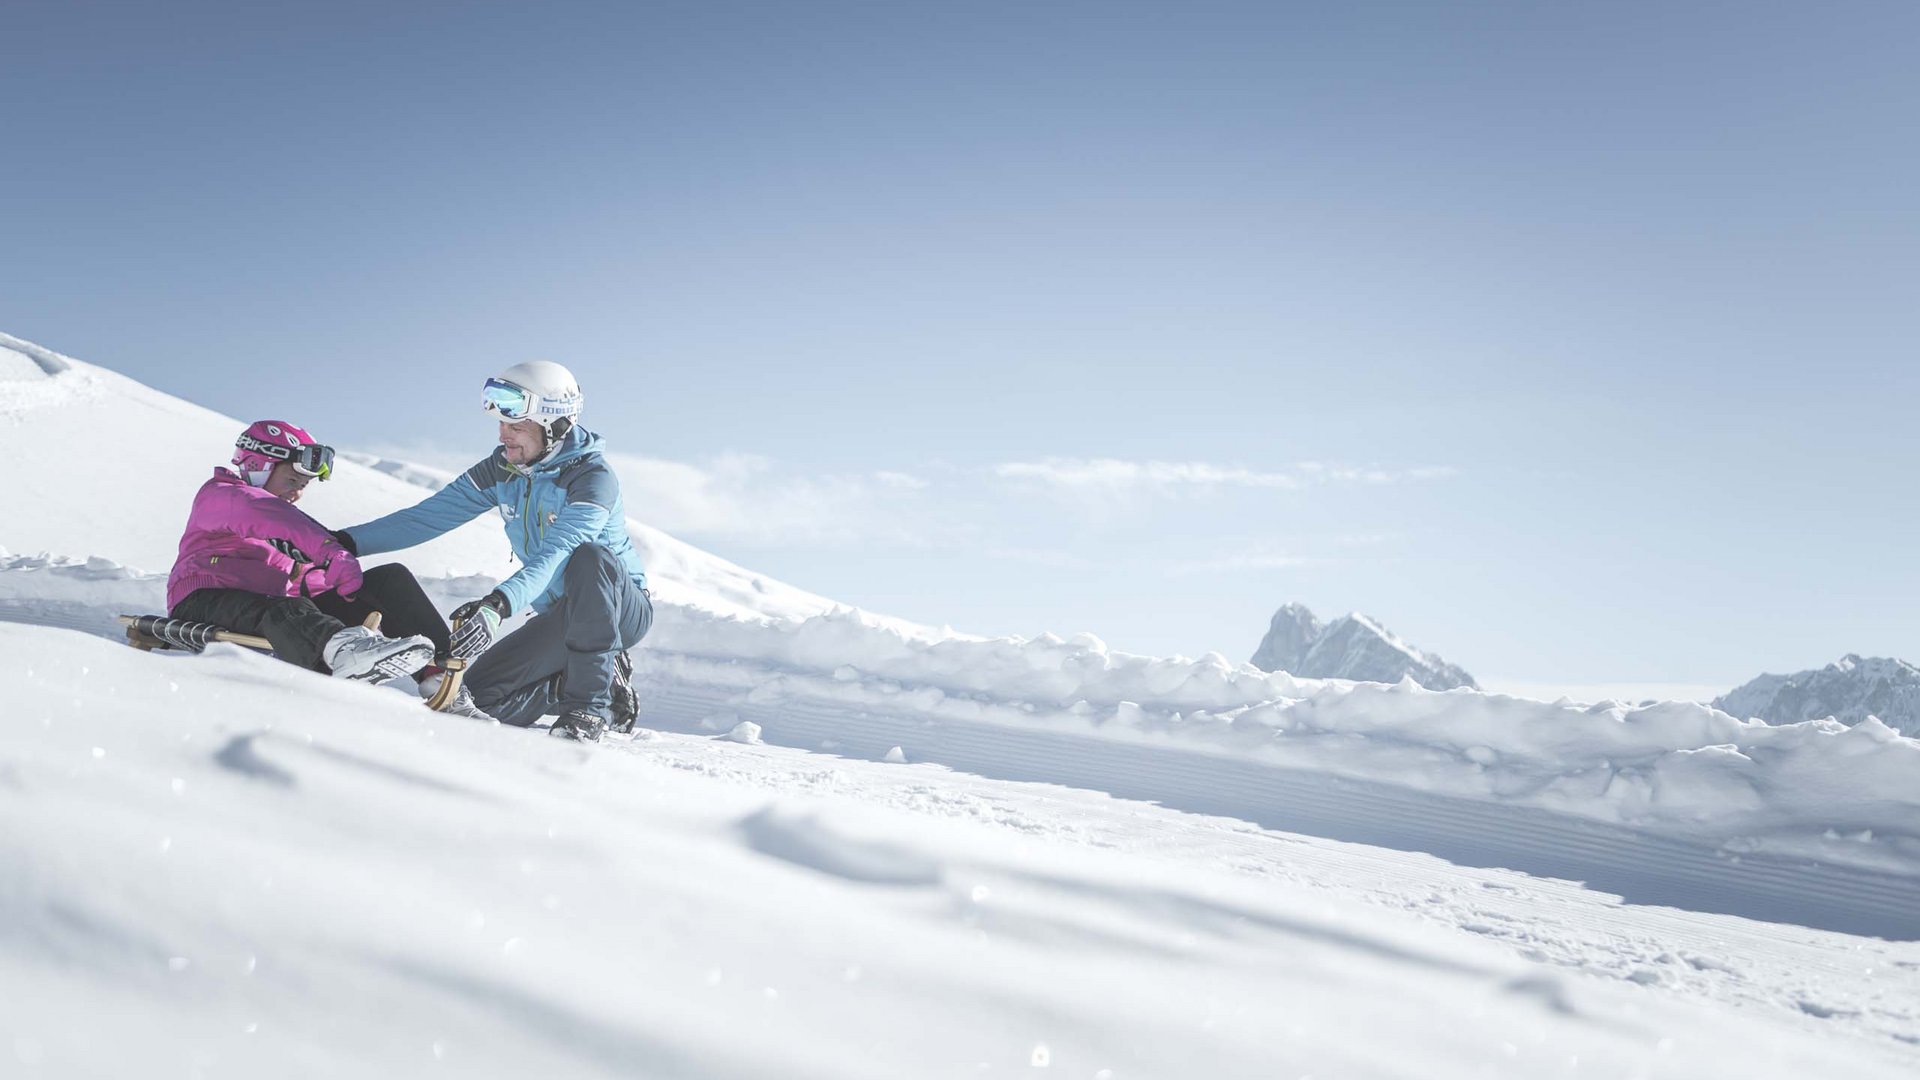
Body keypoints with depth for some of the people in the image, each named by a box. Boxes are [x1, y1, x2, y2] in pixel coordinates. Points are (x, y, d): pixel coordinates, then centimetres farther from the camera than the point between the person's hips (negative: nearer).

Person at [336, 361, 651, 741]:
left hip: (622, 609, -6)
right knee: (481, 695, -10)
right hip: (560, 617, 7)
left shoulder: (593, 478, -23)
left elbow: (554, 555, -38)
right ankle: (606, 685, 6)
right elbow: (429, 515, -2)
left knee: (589, 556, -39)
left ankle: (588, 704, -30)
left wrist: (497, 605, -53)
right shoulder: (503, 470, -1)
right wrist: (346, 542, -13)